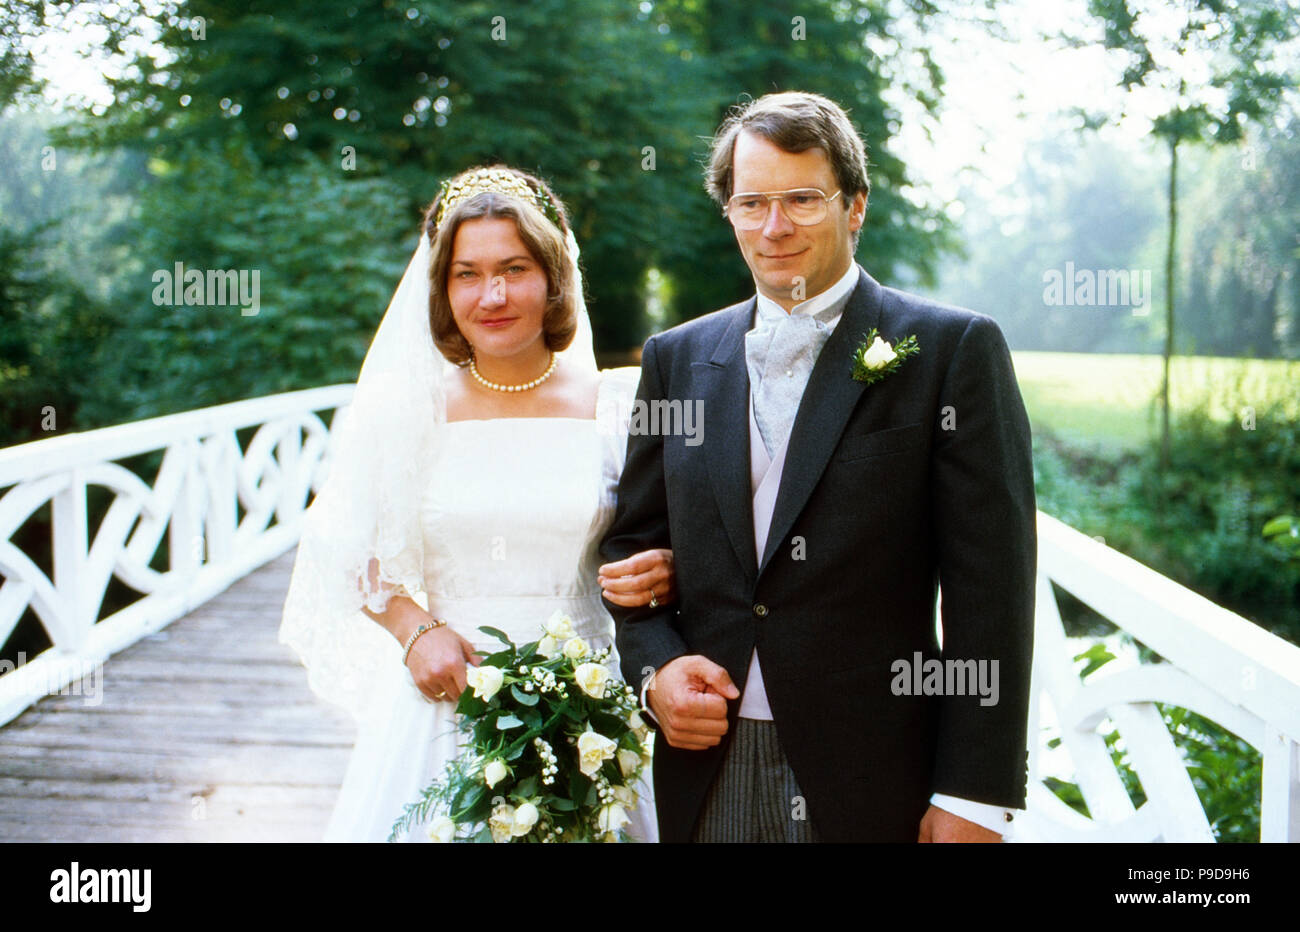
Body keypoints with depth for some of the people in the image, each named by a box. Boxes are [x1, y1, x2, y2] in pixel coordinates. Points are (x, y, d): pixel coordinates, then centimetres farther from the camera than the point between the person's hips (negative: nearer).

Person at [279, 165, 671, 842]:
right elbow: (356, 552, 7)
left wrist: (664, 577, -15)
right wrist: (416, 632, -8)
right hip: (445, 702, 0)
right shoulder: (406, 407, 0)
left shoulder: (617, 405, -1)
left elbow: (659, 547, 7)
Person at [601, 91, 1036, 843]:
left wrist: (974, 799, -11)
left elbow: (990, 587, -8)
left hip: (874, 783, -3)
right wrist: (654, 666, -5)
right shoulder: (678, 358, 8)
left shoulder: (953, 349, -5)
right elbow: (633, 542, 14)